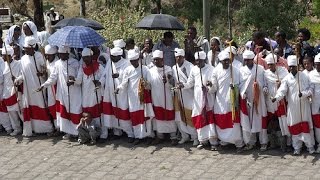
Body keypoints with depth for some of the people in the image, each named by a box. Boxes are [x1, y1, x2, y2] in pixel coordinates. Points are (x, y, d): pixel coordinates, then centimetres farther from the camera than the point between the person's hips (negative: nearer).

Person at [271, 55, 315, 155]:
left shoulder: (304, 77, 0)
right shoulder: (287, 79, 1)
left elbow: (310, 90, 1)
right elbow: (282, 91, -10)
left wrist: (303, 94, -19)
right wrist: (276, 98, -28)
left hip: (304, 106, -1)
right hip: (292, 107, 1)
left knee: (305, 126, 1)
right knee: (294, 127, 4)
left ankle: (310, 146, 15)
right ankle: (297, 148, 15)